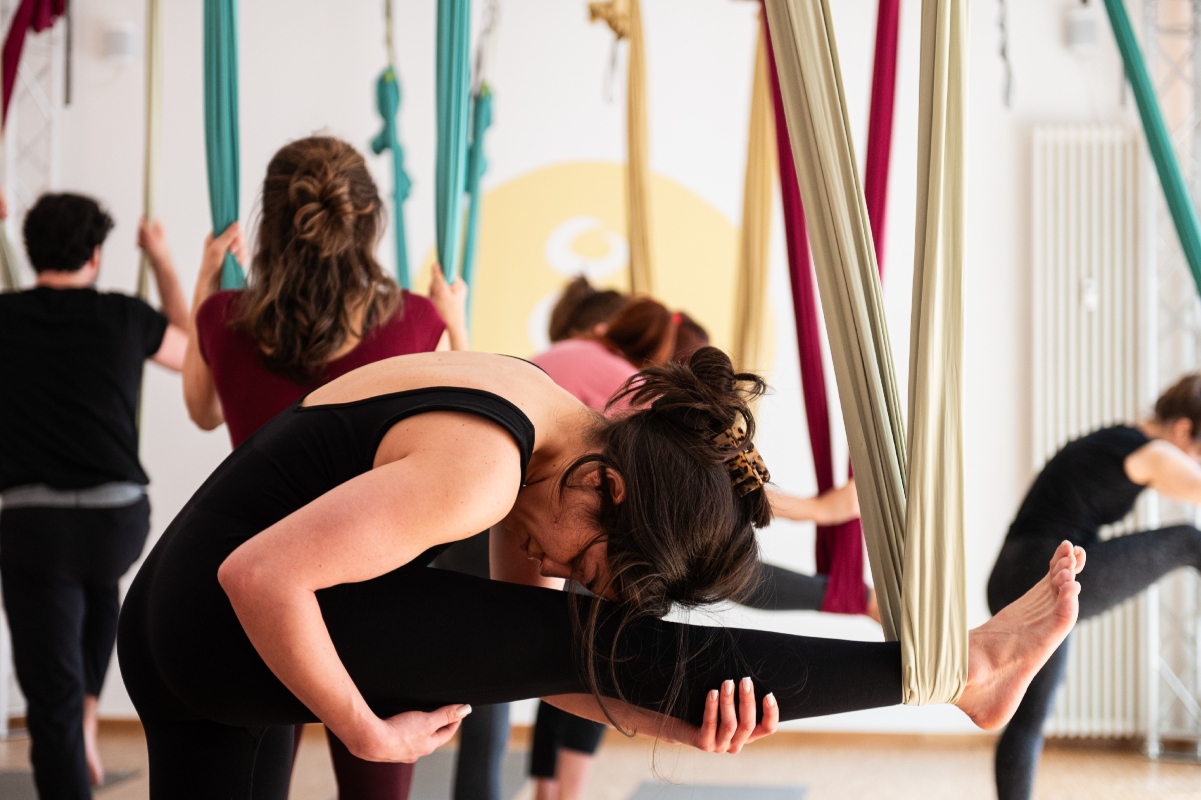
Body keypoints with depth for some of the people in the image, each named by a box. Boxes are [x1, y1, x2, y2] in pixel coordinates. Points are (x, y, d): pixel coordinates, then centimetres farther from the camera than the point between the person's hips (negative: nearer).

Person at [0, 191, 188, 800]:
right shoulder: (122, 317, 1)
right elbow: (190, 350, 22)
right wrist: (162, 261, 32)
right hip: (119, 518, 2)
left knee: (52, 698, 2)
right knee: (97, 590, 38)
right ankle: (86, 727, 26)